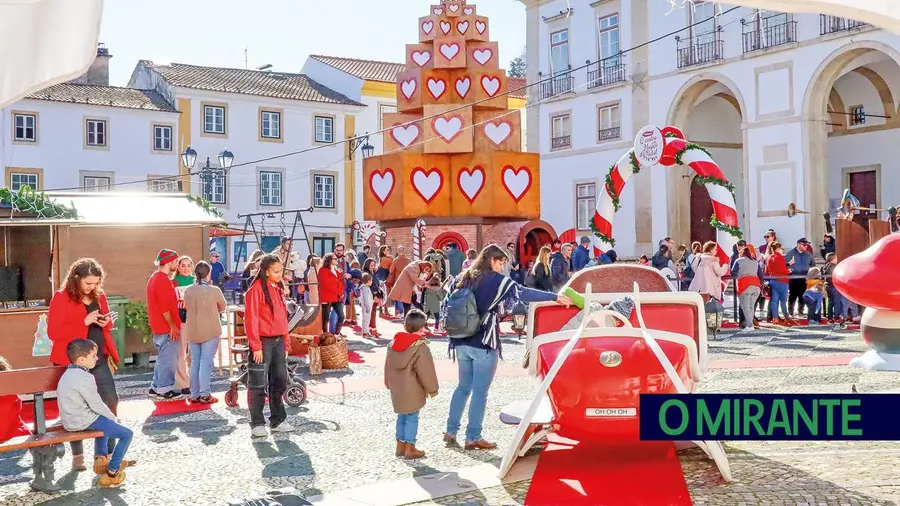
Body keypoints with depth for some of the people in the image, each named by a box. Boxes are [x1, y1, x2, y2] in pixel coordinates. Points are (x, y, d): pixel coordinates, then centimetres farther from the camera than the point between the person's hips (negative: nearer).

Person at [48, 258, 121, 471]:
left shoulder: (99, 296, 9)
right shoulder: (61, 297, -8)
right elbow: (53, 332, -14)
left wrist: (106, 323, -3)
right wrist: (84, 322, -21)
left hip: (99, 359, 5)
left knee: (110, 401, 2)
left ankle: (110, 451, 13)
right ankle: (77, 455, 14)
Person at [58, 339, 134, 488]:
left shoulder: (68, 374, 10)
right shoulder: (84, 378, -21)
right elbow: (96, 405, -19)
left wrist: (109, 417, 17)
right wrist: (113, 418, -1)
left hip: (70, 420, 10)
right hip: (84, 422, -10)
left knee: (104, 421, 38)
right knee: (127, 434, -6)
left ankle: (101, 458, 42)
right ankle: (111, 473, -2)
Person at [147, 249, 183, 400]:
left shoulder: (154, 278, 15)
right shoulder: (163, 280, -18)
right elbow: (165, 307, -23)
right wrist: (173, 327, -18)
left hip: (159, 327, 10)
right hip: (167, 328, -10)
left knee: (163, 358, 18)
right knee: (168, 359, -2)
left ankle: (156, 386, 24)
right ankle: (164, 390, 5)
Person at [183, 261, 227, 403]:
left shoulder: (187, 291, -2)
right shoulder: (214, 290, -13)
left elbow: (187, 307, 10)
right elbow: (223, 307, 3)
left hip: (192, 331, 4)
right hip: (210, 331, -4)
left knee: (194, 362, 12)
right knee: (206, 362, -1)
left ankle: (194, 394, 16)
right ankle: (205, 395, -2)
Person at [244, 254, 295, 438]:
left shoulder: (279, 289, 13)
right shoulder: (256, 289, -10)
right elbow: (251, 319, -14)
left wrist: (286, 343, 13)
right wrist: (256, 346, -16)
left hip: (279, 341, 7)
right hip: (263, 341, -7)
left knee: (279, 381, 11)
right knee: (259, 384, -1)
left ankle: (278, 421, 21)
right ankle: (257, 423, 8)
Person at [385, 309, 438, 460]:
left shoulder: (394, 342, 4)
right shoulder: (421, 347, -18)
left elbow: (388, 367, 14)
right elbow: (426, 371, -15)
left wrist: (390, 384, 24)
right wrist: (432, 389, -3)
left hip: (397, 389, 7)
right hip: (412, 391, -7)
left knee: (401, 417, 17)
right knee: (412, 418, 3)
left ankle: (400, 446, 23)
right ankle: (410, 449, 7)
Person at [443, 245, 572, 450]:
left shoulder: (462, 278, 10)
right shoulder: (496, 280, -8)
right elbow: (523, 293, -18)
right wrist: (555, 297, -18)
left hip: (462, 342, 6)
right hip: (484, 344, -6)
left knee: (463, 387, 18)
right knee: (480, 391, 1)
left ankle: (451, 431, 20)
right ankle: (473, 437, 5)